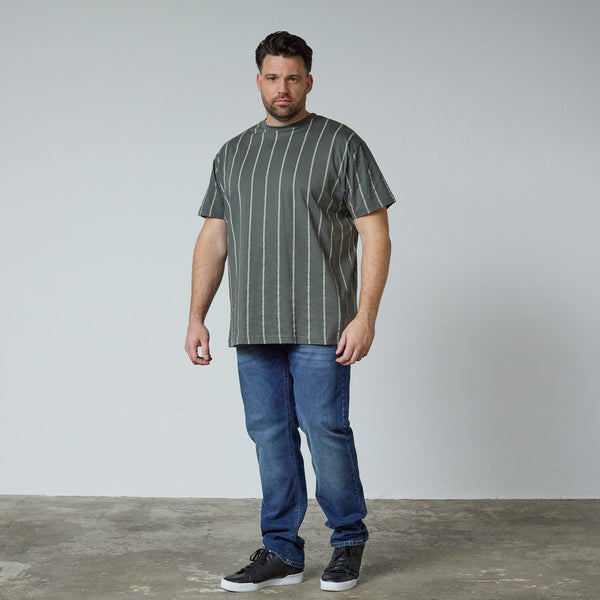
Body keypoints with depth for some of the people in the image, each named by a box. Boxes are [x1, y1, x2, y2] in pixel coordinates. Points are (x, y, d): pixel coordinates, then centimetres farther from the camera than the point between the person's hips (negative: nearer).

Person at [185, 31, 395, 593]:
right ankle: (281, 552, 16)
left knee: (325, 430, -4)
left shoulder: (341, 144, 1)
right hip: (254, 328, 5)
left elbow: (375, 234, -4)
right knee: (270, 436, 7)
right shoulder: (233, 154, 15)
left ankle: (349, 543, 15)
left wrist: (366, 315, -14)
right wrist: (196, 317, 9)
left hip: (319, 325, -4)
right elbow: (213, 239, 16)